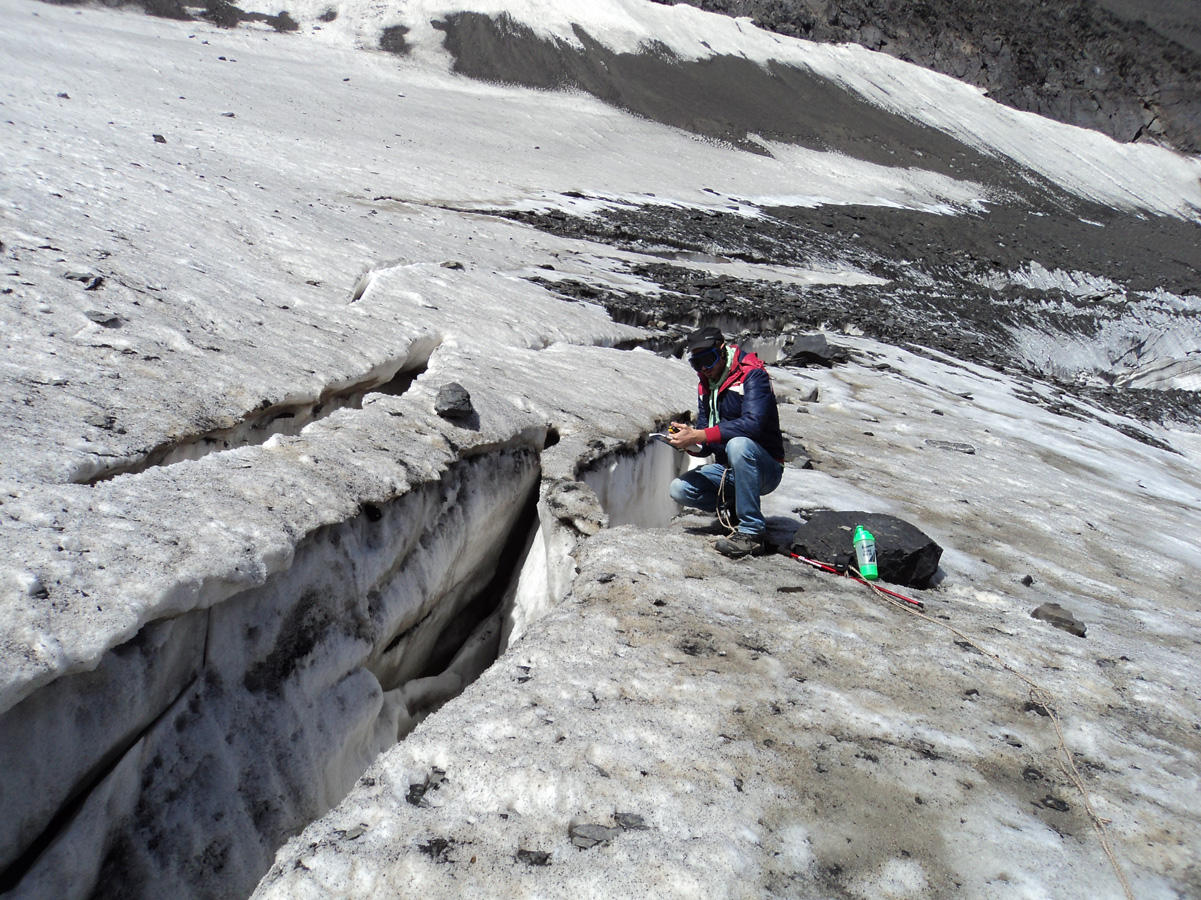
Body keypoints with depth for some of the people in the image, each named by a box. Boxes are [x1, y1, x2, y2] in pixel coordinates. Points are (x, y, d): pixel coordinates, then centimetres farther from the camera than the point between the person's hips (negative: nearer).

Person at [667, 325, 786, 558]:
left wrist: (698, 436, -32)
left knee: (738, 444, -38)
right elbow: (706, 446, 6)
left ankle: (752, 532, -30)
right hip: (728, 470, 7)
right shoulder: (705, 384, 8)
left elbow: (752, 423, -32)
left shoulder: (752, 375, -14)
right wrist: (691, 442, -19)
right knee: (679, 490, -13)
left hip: (765, 468, -6)